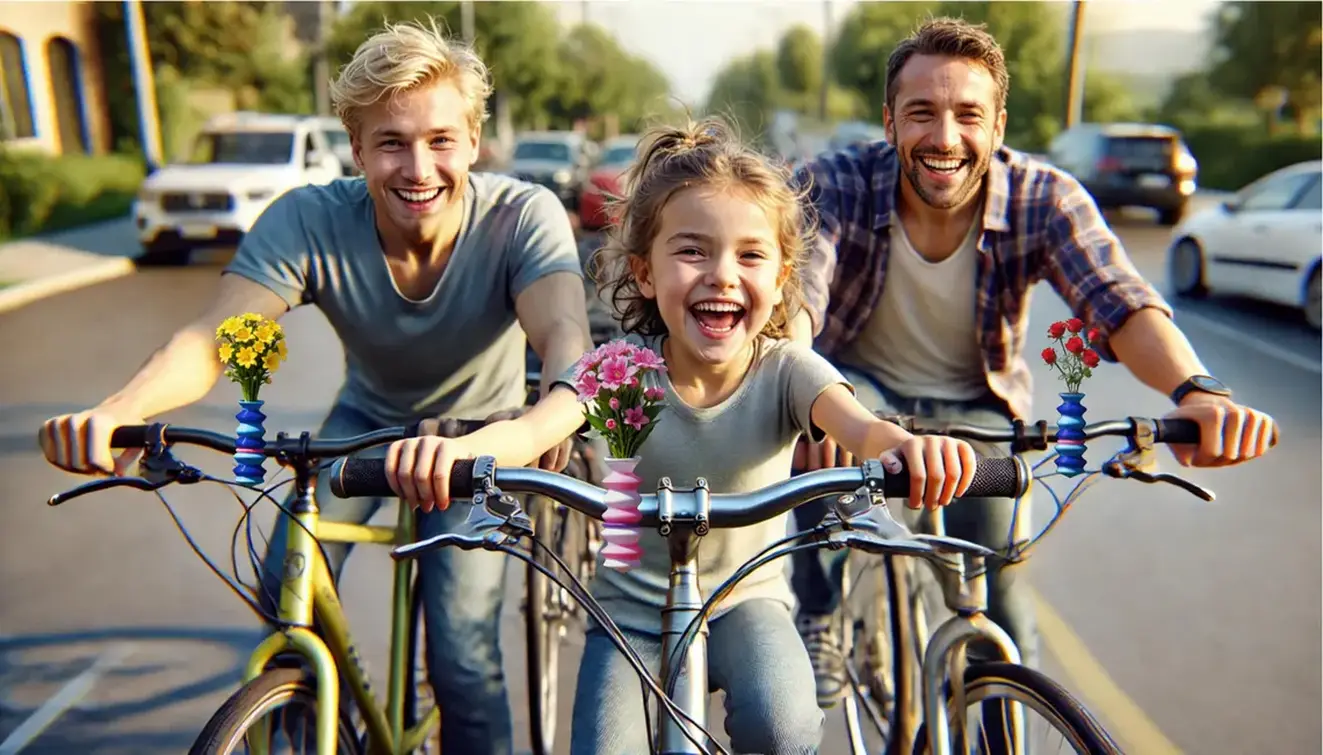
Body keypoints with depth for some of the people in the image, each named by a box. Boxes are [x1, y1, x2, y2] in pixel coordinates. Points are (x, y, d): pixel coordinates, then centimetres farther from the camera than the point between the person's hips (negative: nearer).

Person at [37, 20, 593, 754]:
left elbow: (563, 330, -45)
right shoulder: (308, 220, -24)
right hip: (367, 417, 3)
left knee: (461, 650, -12)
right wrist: (115, 410, -55)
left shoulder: (523, 216, -29)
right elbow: (217, 333, -35)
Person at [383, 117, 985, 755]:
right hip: (631, 607, 1)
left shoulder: (786, 369, -16)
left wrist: (906, 444, -59)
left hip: (746, 598, 0)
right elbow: (531, 430, -33)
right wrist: (455, 451, -56)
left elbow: (858, 424, -34)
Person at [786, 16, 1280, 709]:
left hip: (977, 406, 1)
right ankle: (814, 621, -12)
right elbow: (793, 294, -37)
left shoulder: (1044, 198, -19)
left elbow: (1119, 299, -32)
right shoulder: (833, 185, -22)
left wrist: (1194, 388, -53)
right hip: (861, 386, -1)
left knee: (995, 593, -4)